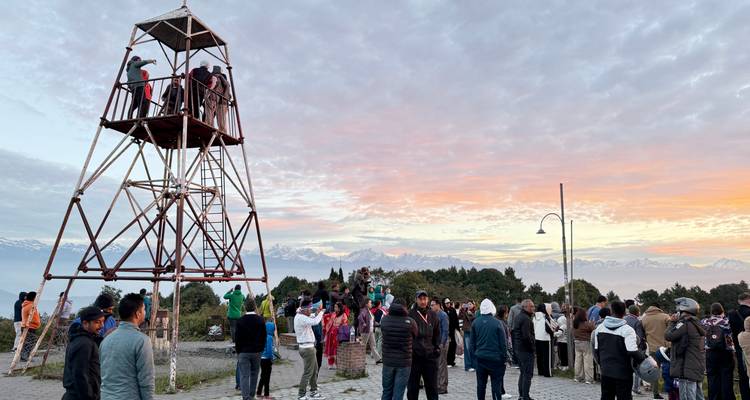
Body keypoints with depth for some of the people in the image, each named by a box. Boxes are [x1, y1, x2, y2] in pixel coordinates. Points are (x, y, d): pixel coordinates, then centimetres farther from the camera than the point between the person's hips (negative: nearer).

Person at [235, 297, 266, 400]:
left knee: (244, 376, -1)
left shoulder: (240, 321, -8)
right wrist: (261, 349, 11)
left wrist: (237, 351, 7)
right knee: (254, 374, 15)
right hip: (257, 351, 3)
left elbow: (237, 338, -4)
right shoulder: (261, 320, -1)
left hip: (244, 352, -2)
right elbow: (264, 337, 2)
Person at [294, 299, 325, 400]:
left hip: (308, 347, 11)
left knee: (314, 370, 18)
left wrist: (317, 314, 9)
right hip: (307, 348, -11)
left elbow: (311, 318, 27)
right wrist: (321, 312, -19)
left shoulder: (300, 316, 11)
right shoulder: (301, 318, -21)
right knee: (307, 372, -3)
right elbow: (315, 322, -34)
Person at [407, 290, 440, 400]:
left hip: (430, 355, 3)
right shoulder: (410, 314, -6)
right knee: (412, 387, 7)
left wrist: (437, 347, 8)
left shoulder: (433, 315, 7)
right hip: (414, 355, -3)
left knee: (432, 387, 12)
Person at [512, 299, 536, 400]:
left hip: (518, 349, 10)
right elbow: (527, 336, -24)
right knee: (528, 374, -3)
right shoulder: (526, 319, -18)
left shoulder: (517, 317, 13)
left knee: (522, 373, 18)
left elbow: (512, 332, 19)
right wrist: (533, 344, -10)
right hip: (526, 350, -10)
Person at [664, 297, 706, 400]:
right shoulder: (696, 324, 15)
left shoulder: (685, 324, -16)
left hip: (687, 370, -10)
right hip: (698, 368, 10)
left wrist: (672, 322, -1)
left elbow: (668, 336, -15)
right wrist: (675, 323, 10)